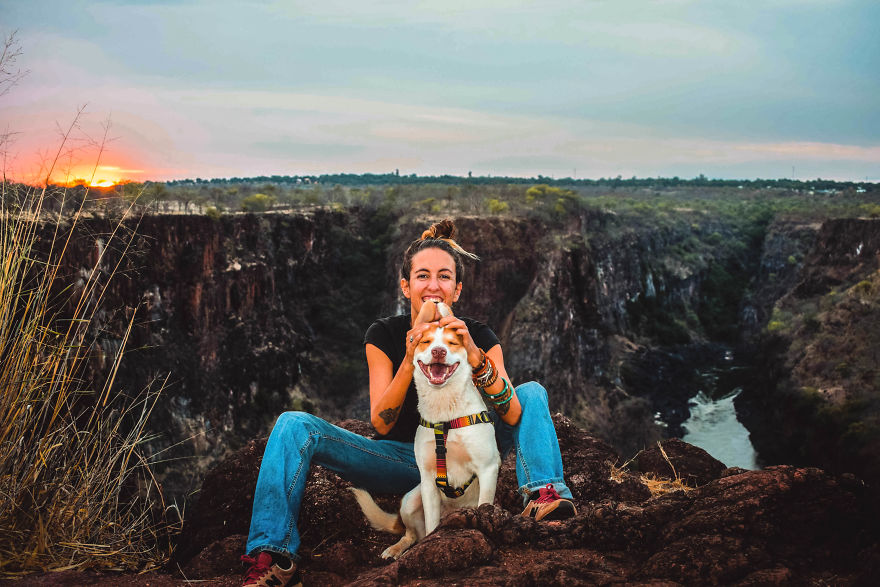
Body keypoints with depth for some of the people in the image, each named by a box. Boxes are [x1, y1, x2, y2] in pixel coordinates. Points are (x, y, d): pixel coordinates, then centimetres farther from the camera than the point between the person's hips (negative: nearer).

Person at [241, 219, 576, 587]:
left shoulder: (479, 336, -8)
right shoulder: (384, 335, -8)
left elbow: (513, 417, -20)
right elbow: (381, 423, -17)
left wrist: (475, 358, -35)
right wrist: (409, 360, -32)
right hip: (402, 459, 0)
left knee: (533, 392, -15)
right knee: (294, 426, -20)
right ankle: (273, 555, -23)